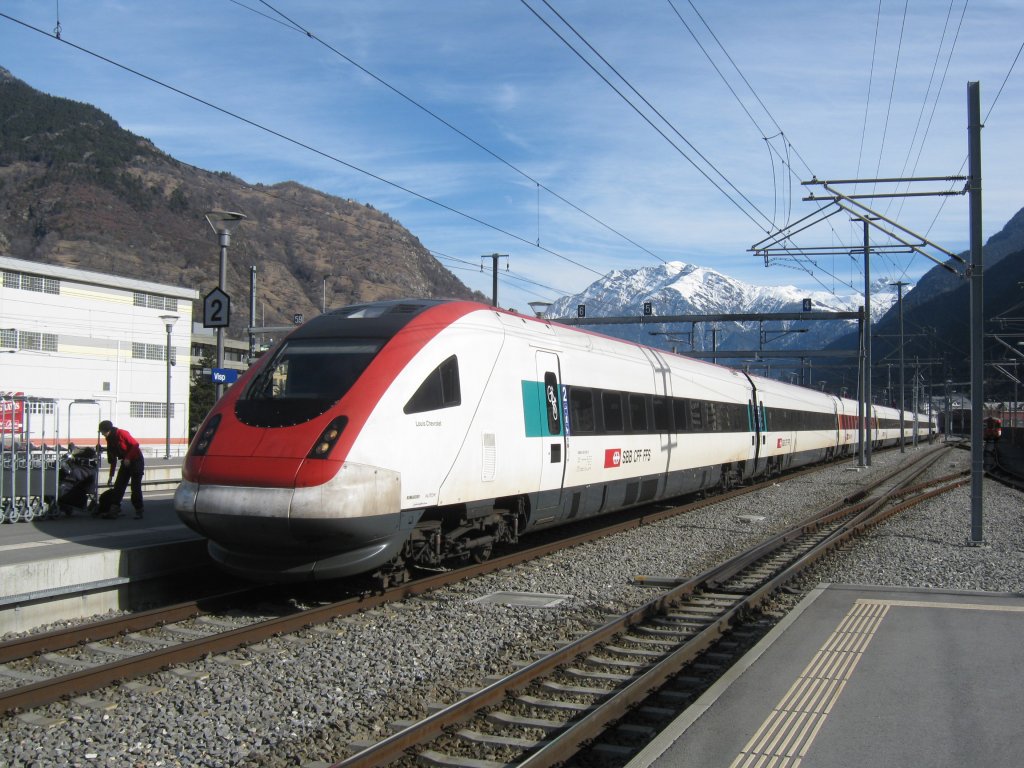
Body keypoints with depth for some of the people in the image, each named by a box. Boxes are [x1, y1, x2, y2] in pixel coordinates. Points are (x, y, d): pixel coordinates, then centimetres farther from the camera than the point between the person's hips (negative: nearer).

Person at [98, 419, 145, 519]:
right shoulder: (110, 440, 9)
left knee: (135, 487, -9)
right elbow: (112, 459, 15)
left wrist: (128, 458, -22)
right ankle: (114, 509, -2)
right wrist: (111, 475, 15)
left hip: (136, 461, -8)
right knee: (118, 485, 0)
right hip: (125, 462, 8)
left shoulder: (122, 433, -15)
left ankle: (139, 511, -3)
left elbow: (135, 444, -21)